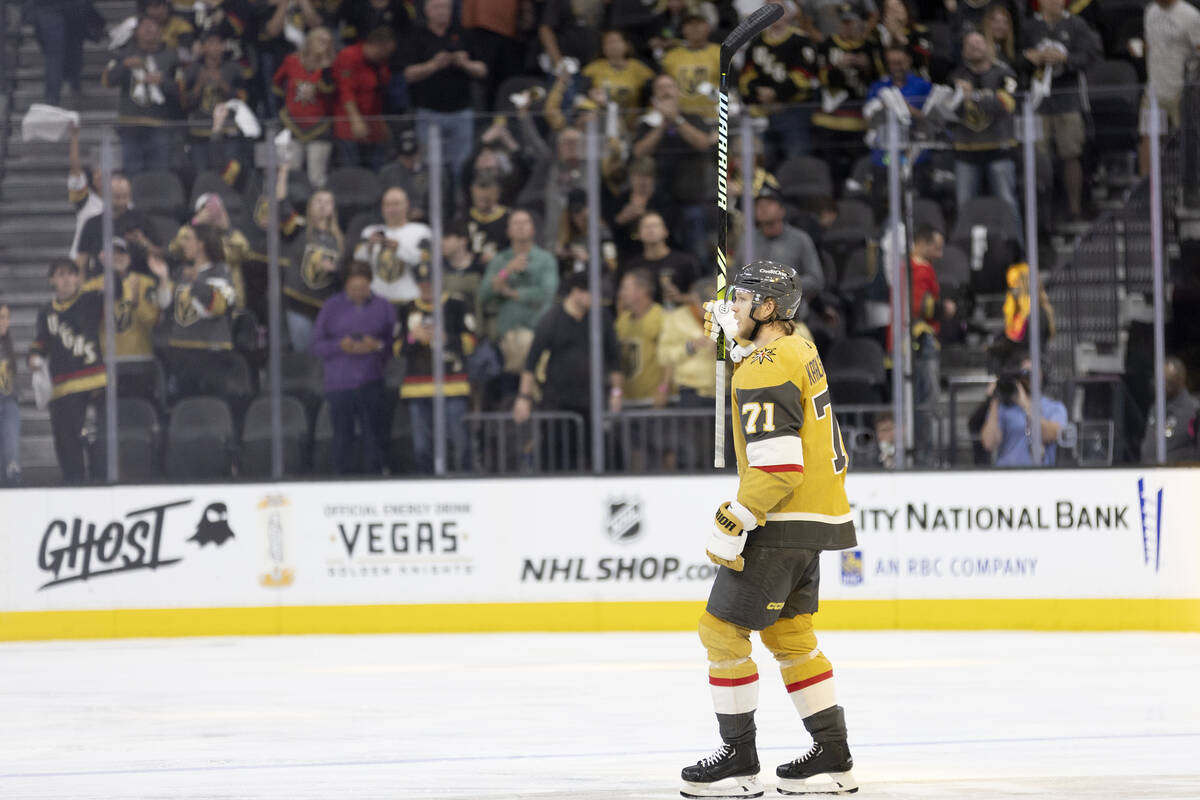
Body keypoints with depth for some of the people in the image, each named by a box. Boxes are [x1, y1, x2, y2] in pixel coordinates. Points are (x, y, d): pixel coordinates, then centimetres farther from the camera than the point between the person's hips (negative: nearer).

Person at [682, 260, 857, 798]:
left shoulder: (763, 373, -20)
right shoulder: (798, 350, 10)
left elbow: (776, 469, -25)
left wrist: (732, 525, -22)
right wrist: (729, 327, 31)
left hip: (782, 525, -10)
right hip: (817, 520, 10)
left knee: (722, 628, -2)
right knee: (789, 634, 17)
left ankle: (739, 755, 2)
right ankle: (833, 754, 17)